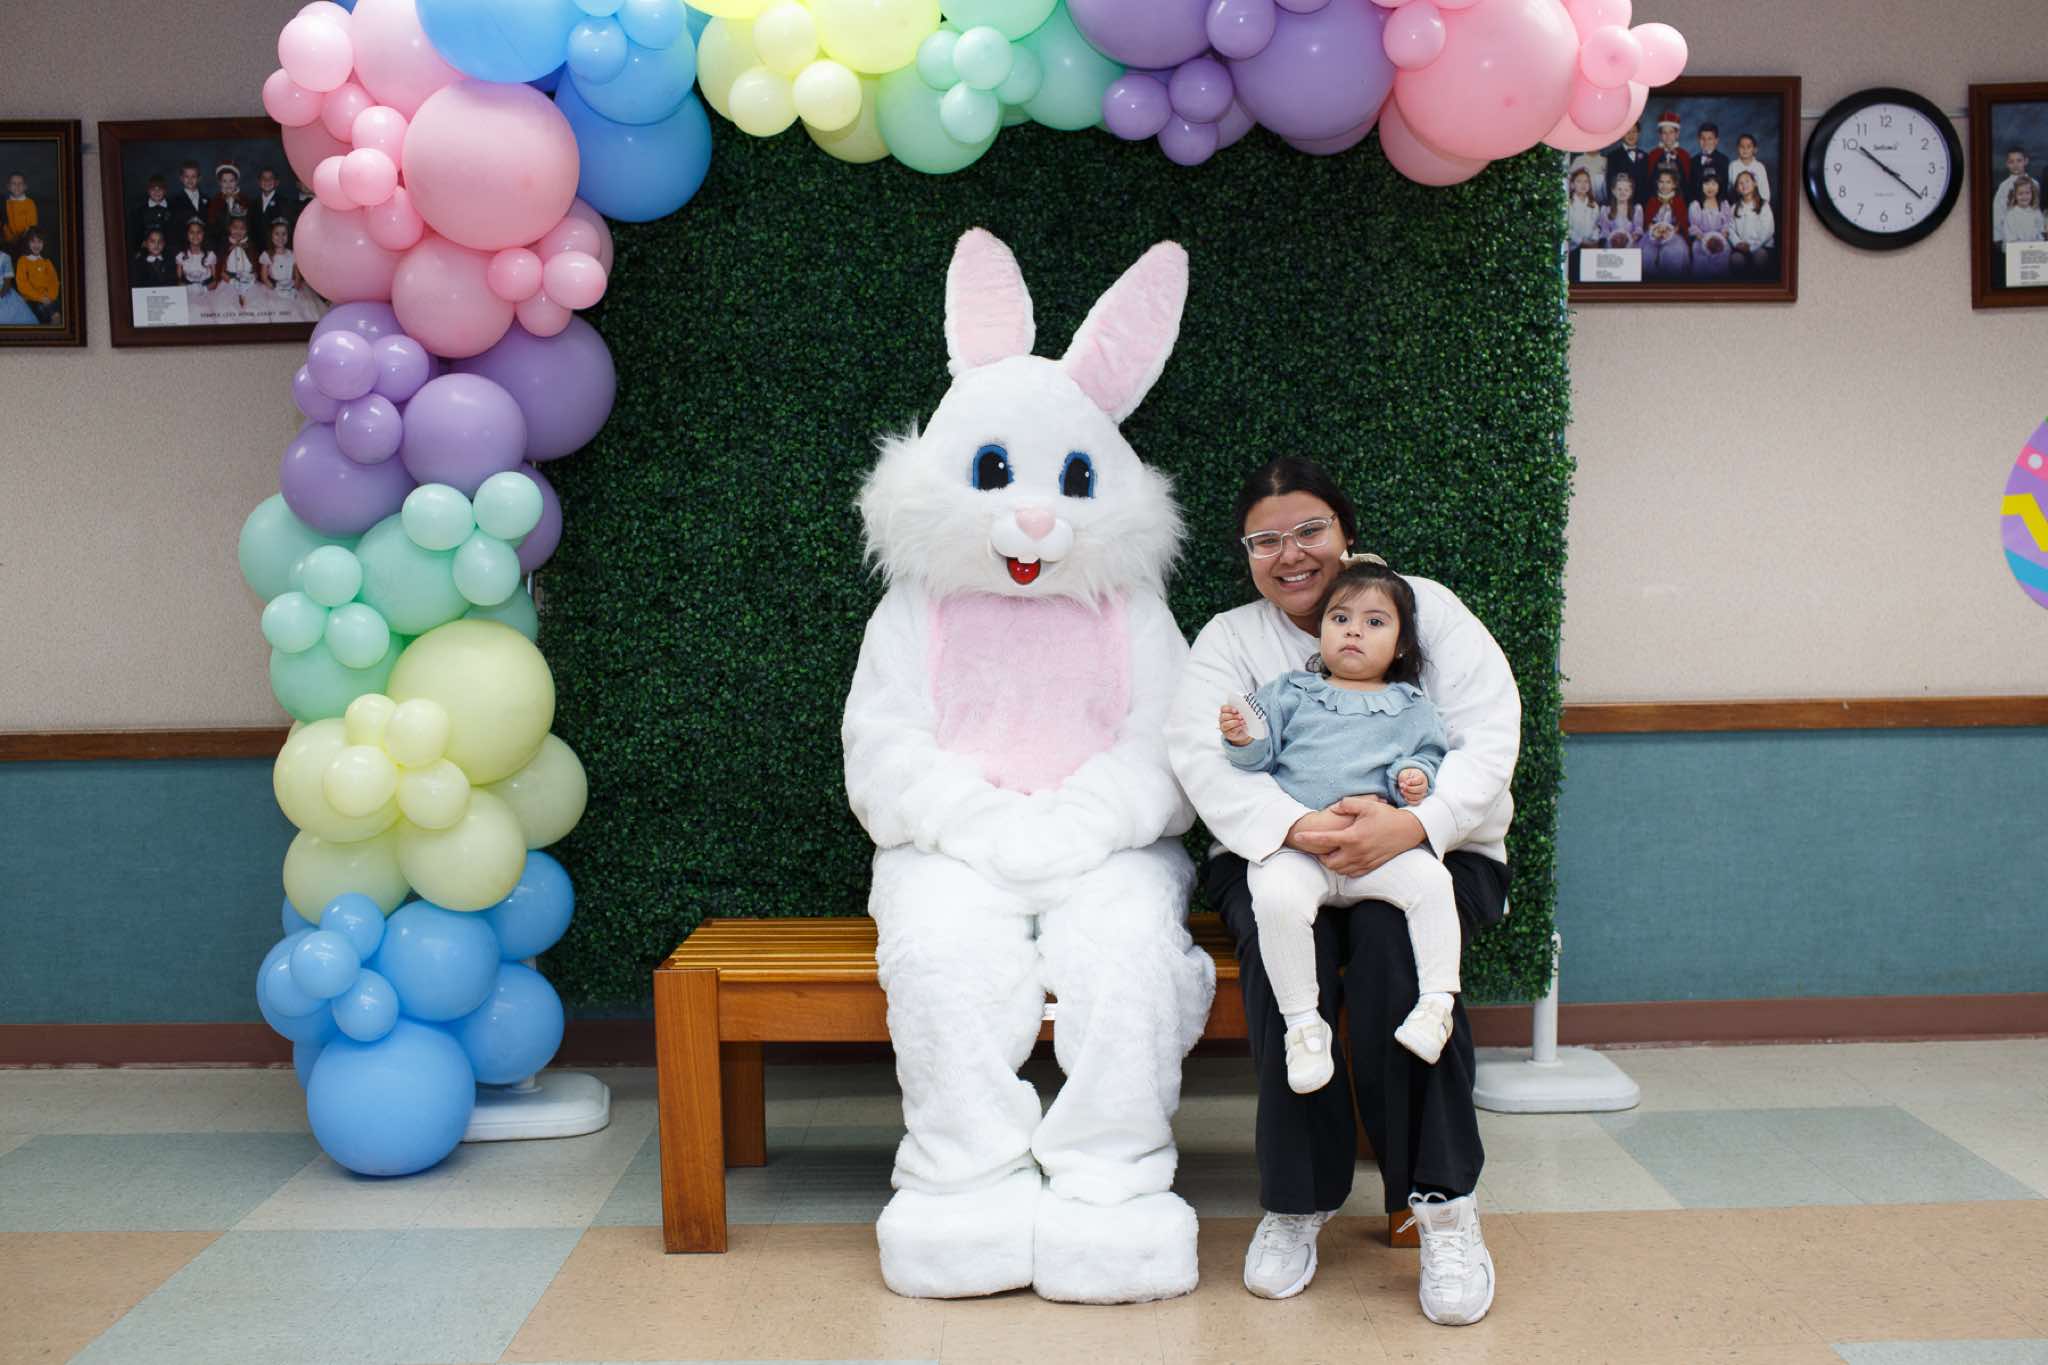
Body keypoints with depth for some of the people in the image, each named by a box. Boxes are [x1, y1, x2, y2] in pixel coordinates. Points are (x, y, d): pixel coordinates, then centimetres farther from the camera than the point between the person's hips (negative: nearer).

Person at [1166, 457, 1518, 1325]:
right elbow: (1202, 757, -9)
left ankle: (1443, 1199, -23)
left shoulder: (1425, 608, 6)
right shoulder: (1228, 640, 9)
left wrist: (1415, 823, -27)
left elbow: (1490, 739, -6)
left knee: (1391, 936, -33)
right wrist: (1296, 829, -29)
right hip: (1274, 854, 1)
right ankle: (1298, 1198, -19)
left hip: (1428, 853, -1)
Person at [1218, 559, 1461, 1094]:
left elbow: (1427, 753, 17)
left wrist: (1415, 775, -6)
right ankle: (1302, 1022, -22)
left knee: (1429, 879, -28)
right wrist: (1242, 739, -10)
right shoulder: (1290, 692, 18)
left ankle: (1437, 1000, -18)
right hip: (1292, 845, -1)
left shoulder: (1410, 707, 19)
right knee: (1277, 896, -33)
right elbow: (1261, 751, 13)